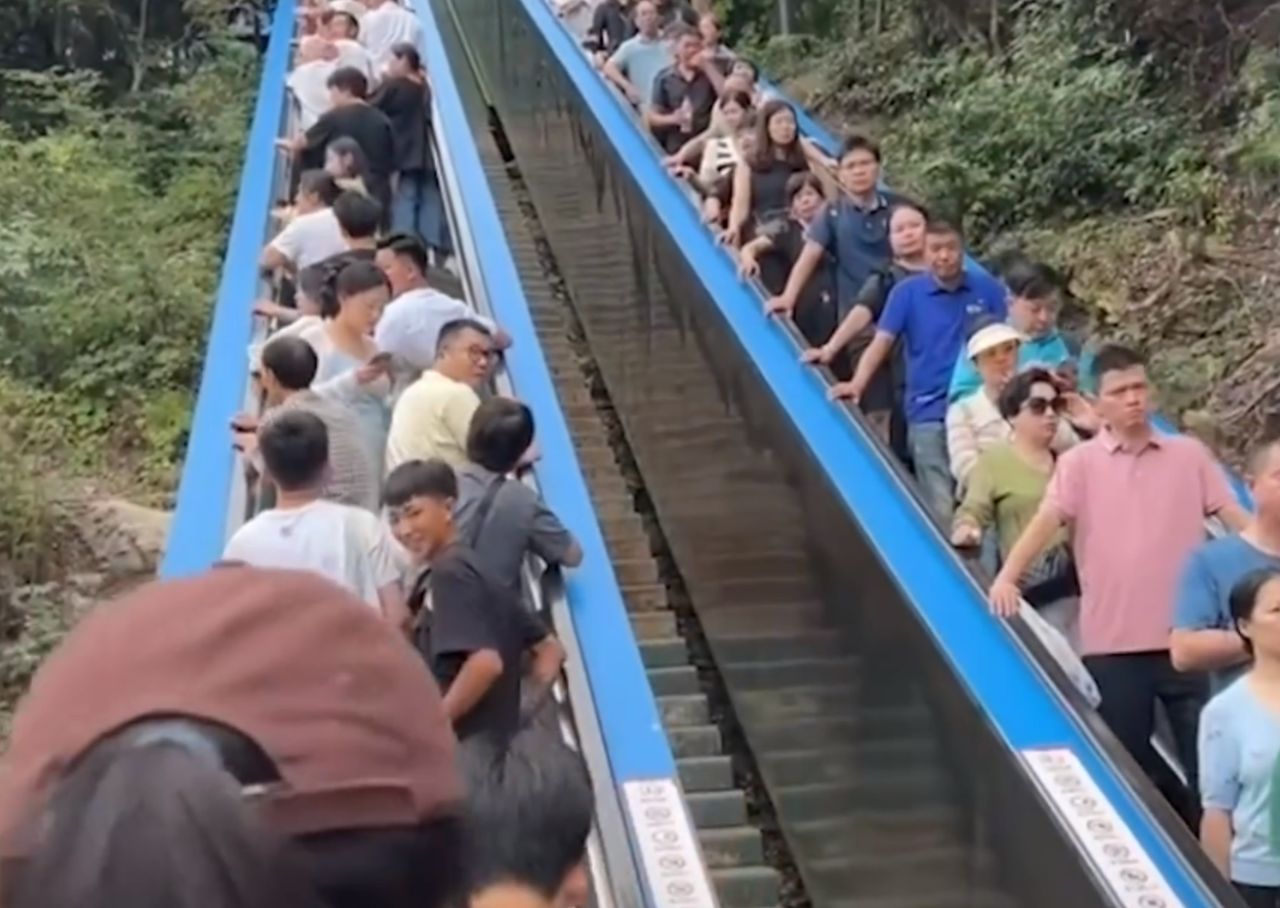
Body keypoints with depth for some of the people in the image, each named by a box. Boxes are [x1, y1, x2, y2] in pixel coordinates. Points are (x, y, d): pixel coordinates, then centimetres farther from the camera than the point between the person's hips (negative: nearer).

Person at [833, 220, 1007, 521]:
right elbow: (882, 341, -5)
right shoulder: (907, 292, 1)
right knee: (942, 510, -2)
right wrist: (857, 384, -20)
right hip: (928, 414, -1)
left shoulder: (987, 289, 4)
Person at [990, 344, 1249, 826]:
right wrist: (1007, 576, -26)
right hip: (1114, 641, -1)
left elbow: (1238, 520, 4)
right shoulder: (1079, 463, 1)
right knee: (1128, 761, 9)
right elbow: (1046, 520, -11)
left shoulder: (1189, 454, 7)